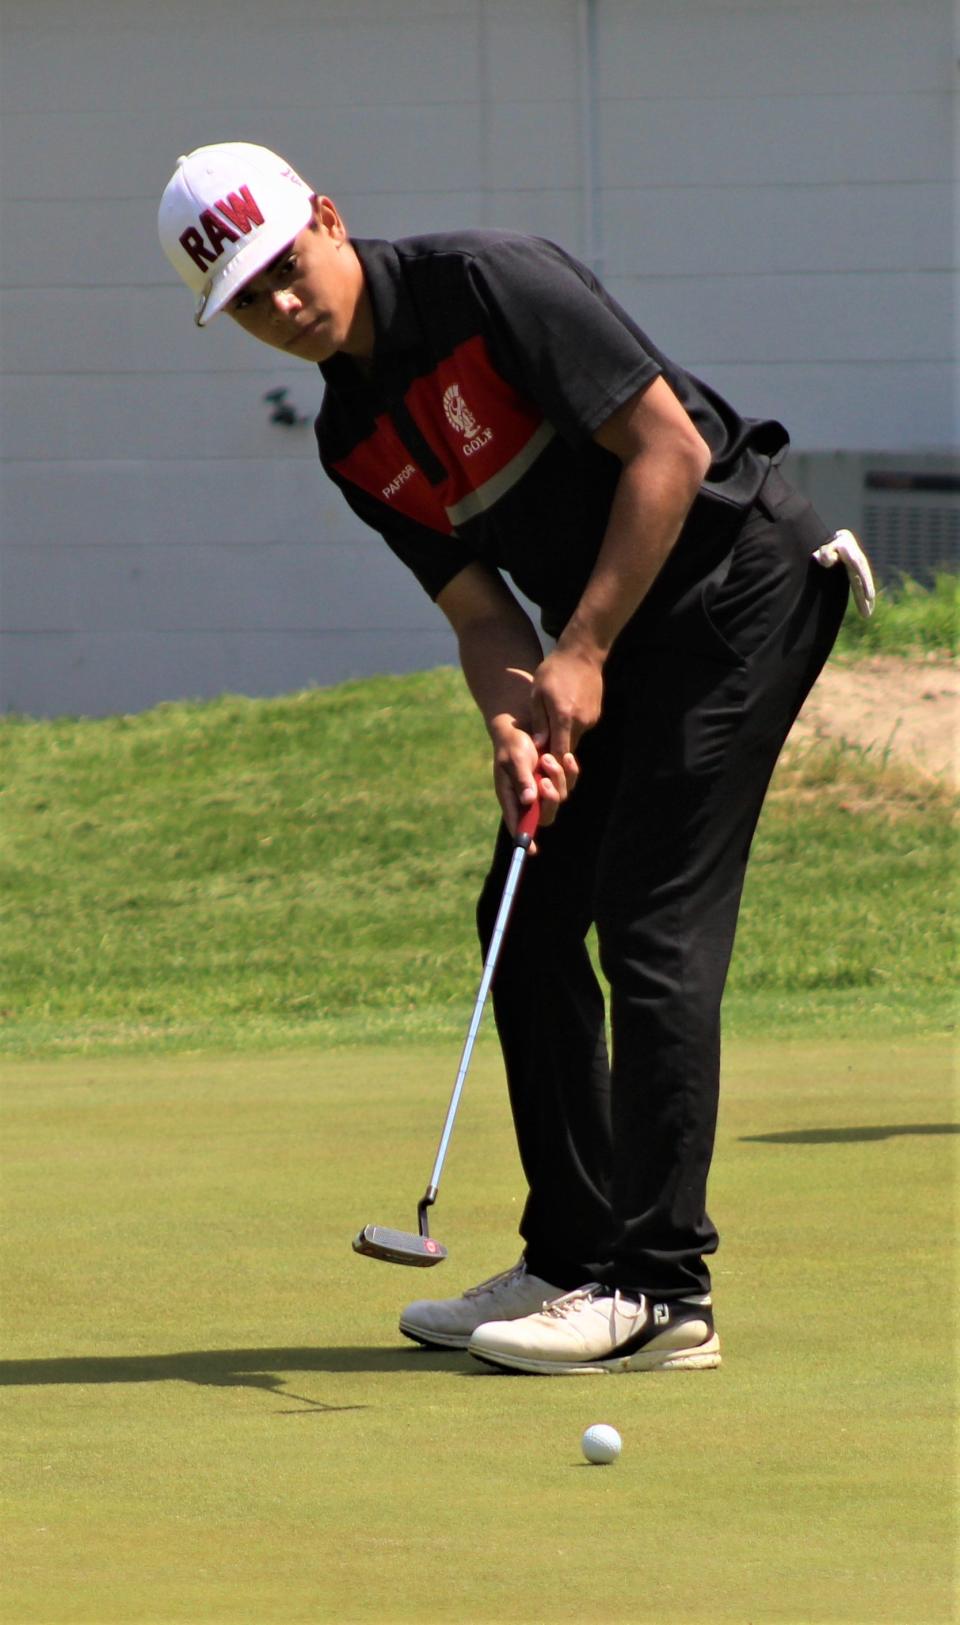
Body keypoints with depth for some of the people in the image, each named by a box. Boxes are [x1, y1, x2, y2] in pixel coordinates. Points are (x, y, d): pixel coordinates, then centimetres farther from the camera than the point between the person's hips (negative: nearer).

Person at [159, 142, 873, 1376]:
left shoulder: (489, 284, -18)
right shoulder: (354, 440, 5)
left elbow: (670, 450, -20)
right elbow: (478, 606, 4)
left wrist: (581, 657, -20)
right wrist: (515, 727, -18)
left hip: (739, 578, -9)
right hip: (602, 635, 9)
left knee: (653, 926, -13)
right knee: (529, 919, 7)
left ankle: (662, 1290, -13)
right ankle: (573, 1261, 16)